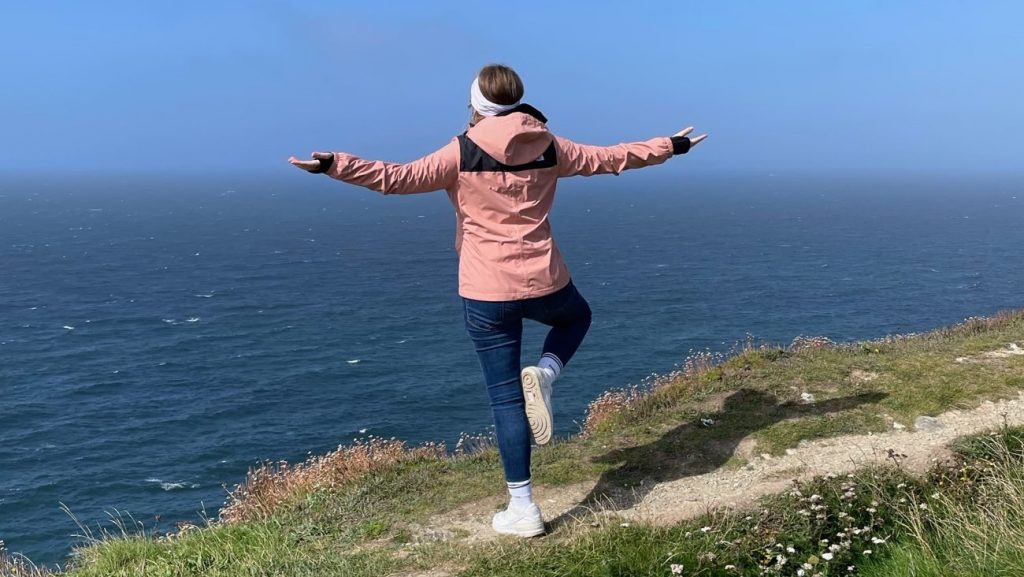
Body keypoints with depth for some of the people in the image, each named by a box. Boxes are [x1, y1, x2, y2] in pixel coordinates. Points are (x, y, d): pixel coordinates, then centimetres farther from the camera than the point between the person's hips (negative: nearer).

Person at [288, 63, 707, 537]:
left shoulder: (462, 153, -6)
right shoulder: (549, 148, 4)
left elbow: (398, 178, -12)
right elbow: (609, 158, 14)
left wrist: (333, 164, -9)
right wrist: (669, 146, 28)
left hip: (487, 293, -2)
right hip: (544, 282, 2)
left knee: (506, 398, 6)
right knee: (576, 317, 37)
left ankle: (522, 509, 9)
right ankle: (542, 374, 7)